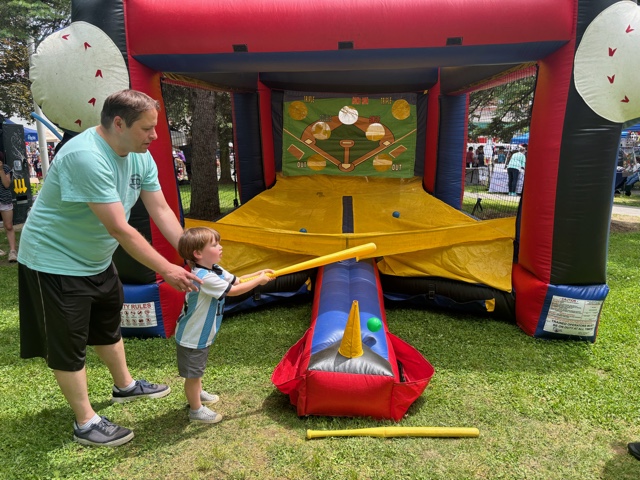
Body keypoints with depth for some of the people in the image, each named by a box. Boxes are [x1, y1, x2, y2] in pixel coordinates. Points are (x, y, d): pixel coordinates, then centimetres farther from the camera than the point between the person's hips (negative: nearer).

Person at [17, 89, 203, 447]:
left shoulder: (140, 156, -5)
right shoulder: (86, 157, -33)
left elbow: (161, 210, -5)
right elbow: (120, 229, -34)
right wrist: (166, 270, -28)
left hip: (96, 260, 9)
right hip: (56, 262, -9)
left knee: (109, 326, 24)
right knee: (68, 345, 5)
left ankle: (125, 386, 45)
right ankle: (86, 423, 20)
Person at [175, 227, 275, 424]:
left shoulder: (215, 270, -2)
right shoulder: (205, 278, -33)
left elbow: (236, 280, 8)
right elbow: (234, 291, -29)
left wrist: (258, 274, -4)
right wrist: (258, 281, -19)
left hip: (201, 334, 10)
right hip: (192, 338, -10)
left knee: (197, 369, 30)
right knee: (192, 373, 8)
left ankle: (198, 393, 51)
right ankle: (196, 409, 24)